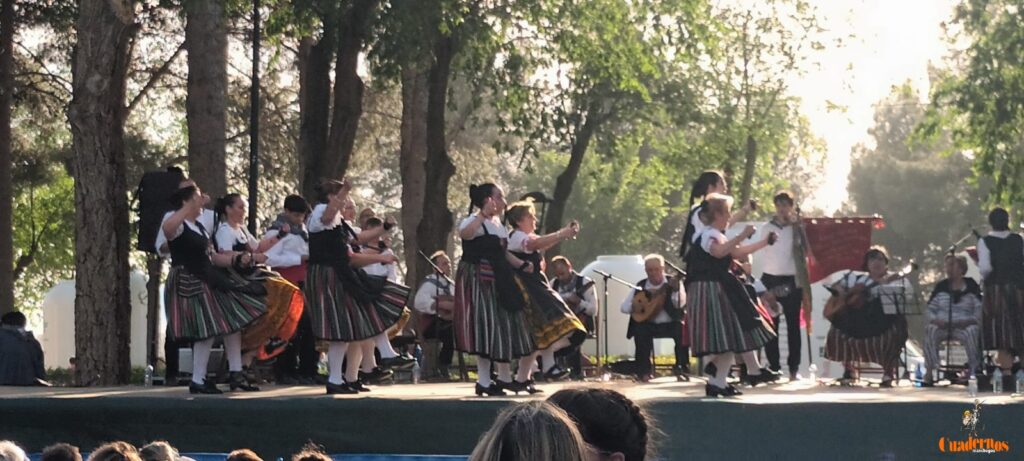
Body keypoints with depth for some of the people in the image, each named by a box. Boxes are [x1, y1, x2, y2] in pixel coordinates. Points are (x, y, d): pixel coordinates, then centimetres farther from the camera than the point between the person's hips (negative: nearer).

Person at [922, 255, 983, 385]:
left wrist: (968, 321, -18)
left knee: (972, 331, -37)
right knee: (930, 330, -31)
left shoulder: (972, 287, 7)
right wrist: (935, 320, -9)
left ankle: (974, 371, -30)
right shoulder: (941, 287, 14)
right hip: (942, 325, 2)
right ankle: (930, 371, -34)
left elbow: (979, 312, 0)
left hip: (963, 326, -2)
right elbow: (930, 309, 12)